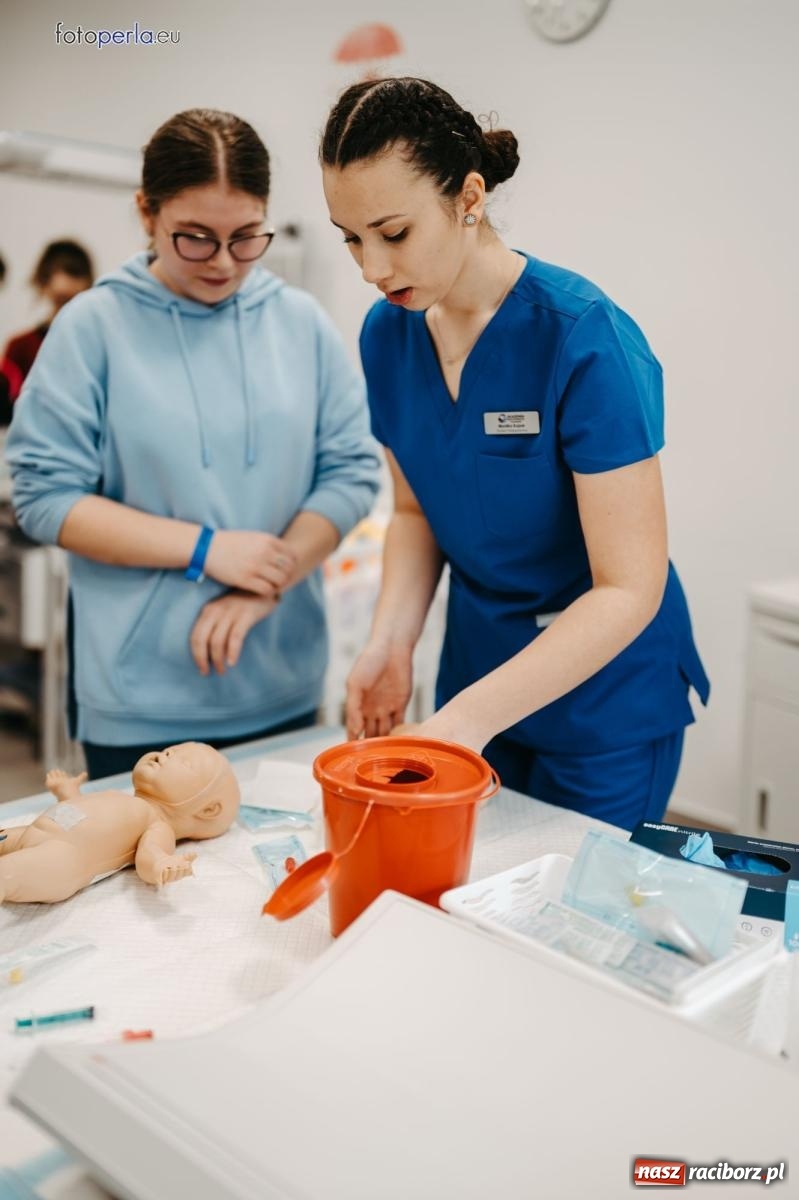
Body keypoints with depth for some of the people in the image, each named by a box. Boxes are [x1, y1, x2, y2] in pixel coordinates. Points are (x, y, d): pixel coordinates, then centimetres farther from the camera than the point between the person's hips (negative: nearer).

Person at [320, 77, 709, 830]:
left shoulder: (583, 338, -23)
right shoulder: (387, 333, -4)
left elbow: (630, 589, -25)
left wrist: (468, 718, -31)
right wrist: (390, 641, -10)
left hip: (603, 701, -5)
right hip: (477, 667, 6)